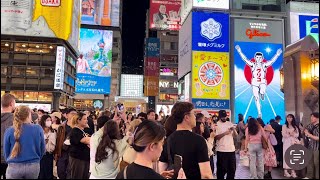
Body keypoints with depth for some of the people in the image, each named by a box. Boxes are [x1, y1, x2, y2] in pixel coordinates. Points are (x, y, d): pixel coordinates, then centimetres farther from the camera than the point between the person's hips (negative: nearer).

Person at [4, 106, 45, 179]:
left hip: (14, 167, 0)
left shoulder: (9, 131, -7)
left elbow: (6, 152, 1)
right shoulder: (38, 129, -8)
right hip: (33, 166, 1)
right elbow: (42, 149, 2)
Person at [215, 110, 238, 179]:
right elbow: (216, 137, -13)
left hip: (231, 149, 5)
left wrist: (234, 130, -11)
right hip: (221, 150, -5)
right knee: (222, 169, 2)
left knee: (232, 168, 13)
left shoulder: (230, 123, 10)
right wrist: (225, 133, -22)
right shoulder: (217, 125, -5)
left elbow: (236, 135, 9)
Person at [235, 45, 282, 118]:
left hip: (263, 82, -1)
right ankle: (259, 113, 12)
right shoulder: (252, 64, 2)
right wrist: (240, 52, -15)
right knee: (256, 98, 0)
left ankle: (262, 94, 6)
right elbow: (245, 59, -6)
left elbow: (272, 60, -6)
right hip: (254, 82, 1)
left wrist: (277, 54, -18)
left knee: (262, 92, -33)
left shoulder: (264, 65, 3)